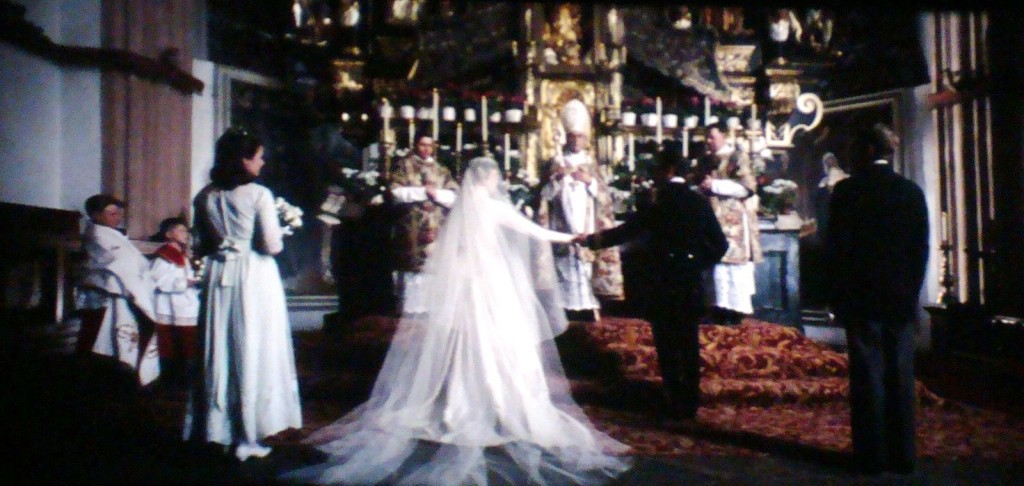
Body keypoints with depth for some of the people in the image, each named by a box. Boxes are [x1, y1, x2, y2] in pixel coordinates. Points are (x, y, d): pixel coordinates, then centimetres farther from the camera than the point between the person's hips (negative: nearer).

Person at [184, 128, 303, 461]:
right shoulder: (258, 194, -12)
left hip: (218, 277, 5)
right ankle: (246, 436, 10)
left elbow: (200, 246, 7)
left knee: (219, 351, 13)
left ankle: (217, 429, 24)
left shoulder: (205, 197, 3)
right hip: (253, 278, -5)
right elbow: (271, 245, -13)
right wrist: (275, 239, 7)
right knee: (252, 352, 4)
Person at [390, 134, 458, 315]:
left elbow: (454, 195, 8)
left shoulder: (441, 170, 16)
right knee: (412, 266, -7)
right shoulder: (404, 166, 6)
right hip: (412, 228, -3)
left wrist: (436, 193, -9)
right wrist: (422, 191, -9)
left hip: (436, 228, 3)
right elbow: (396, 192, -7)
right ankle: (409, 310, -1)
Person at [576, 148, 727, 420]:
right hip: (691, 284, 5)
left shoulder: (659, 204, -10)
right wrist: (700, 265, 15)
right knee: (689, 346, 12)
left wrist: (591, 239, -4)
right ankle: (691, 404, 19)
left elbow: (628, 231, -11)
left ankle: (677, 405, 7)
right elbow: (719, 244, 5)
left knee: (667, 346, 4)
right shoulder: (700, 202, 4)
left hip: (663, 284, -5)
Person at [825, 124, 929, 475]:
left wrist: (837, 296, 1)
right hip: (901, 300, 4)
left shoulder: (848, 190, -7)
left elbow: (835, 247, -7)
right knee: (901, 377, 9)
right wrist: (911, 291, 16)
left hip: (860, 298, -4)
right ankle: (902, 455, 16)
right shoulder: (912, 192, 5)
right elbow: (922, 248, 8)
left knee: (868, 376, 1)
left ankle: (872, 454, 5)